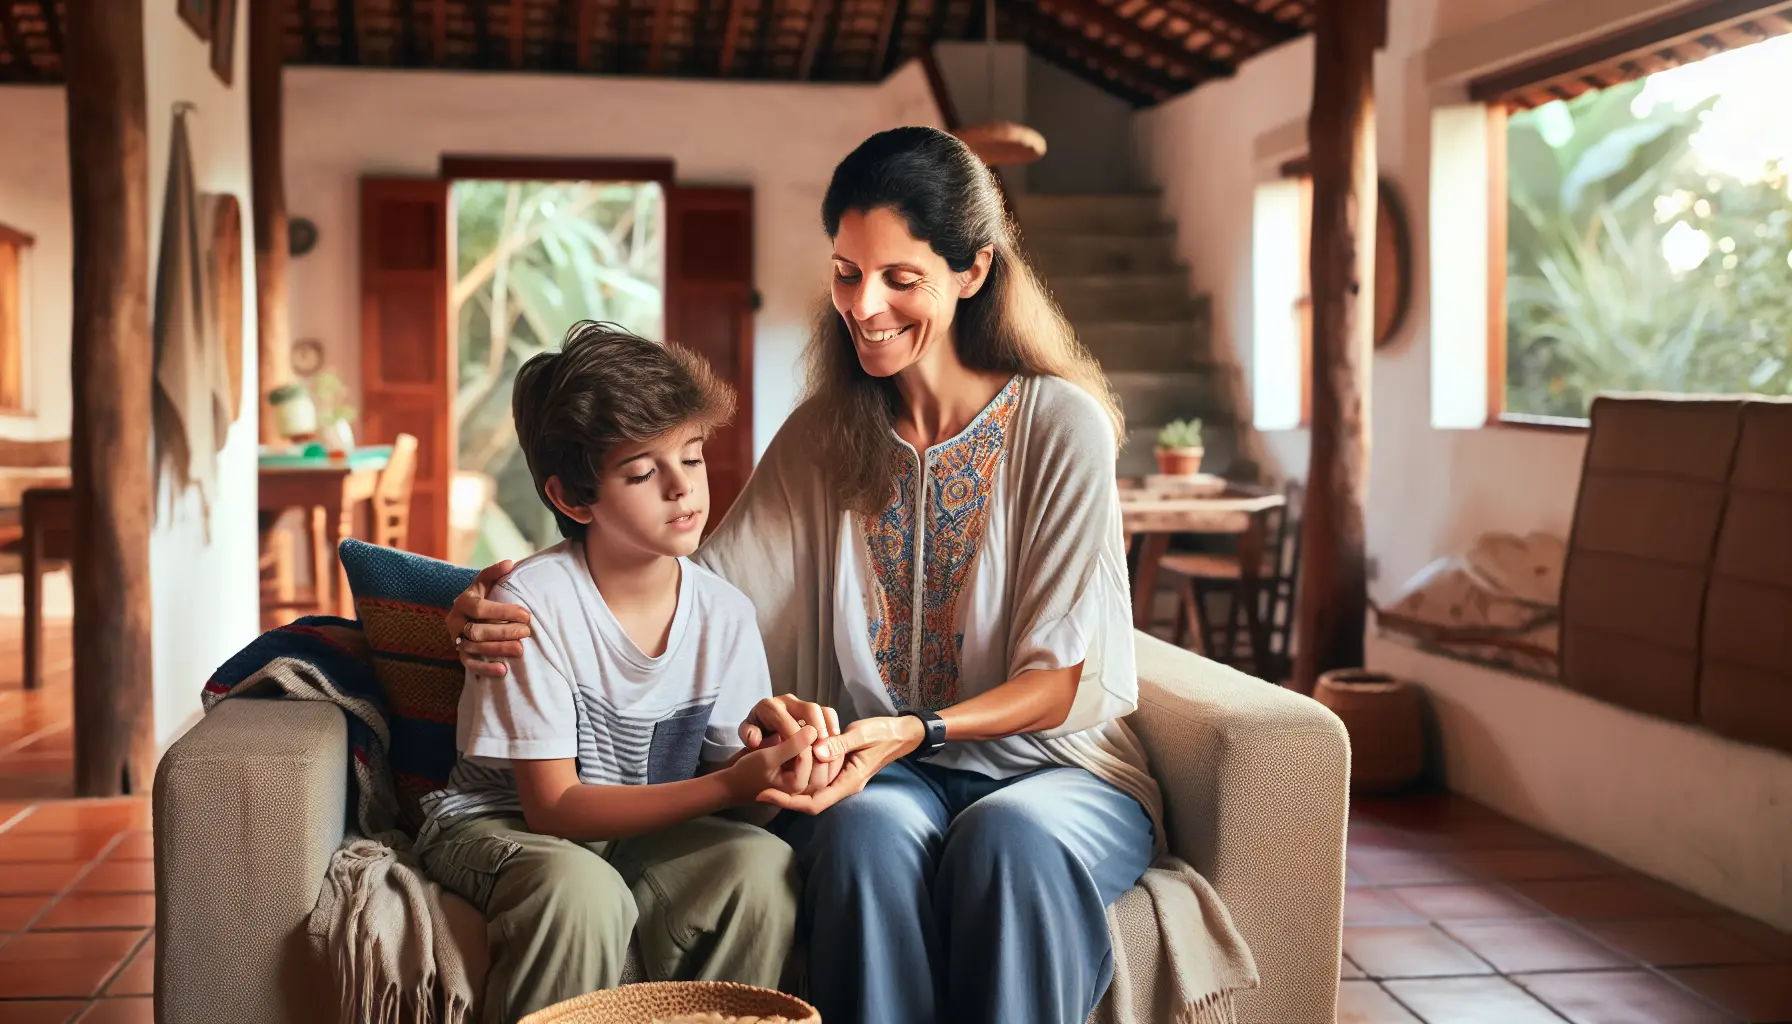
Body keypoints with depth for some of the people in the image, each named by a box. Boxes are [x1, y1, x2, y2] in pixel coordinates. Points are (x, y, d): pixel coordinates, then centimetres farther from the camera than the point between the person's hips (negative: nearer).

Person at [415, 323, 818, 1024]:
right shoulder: (534, 604, -21)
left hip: (645, 831, 4)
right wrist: (730, 786, -33)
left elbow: (727, 764, -1)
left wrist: (768, 753, -27)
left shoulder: (724, 613, -7)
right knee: (585, 891, -35)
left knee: (763, 864, -24)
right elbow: (553, 806, -21)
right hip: (501, 827, -4)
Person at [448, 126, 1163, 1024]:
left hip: (1051, 764, -2)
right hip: (876, 777, 2)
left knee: (1010, 836, -36)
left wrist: (914, 732, -24)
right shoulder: (821, 438, 6)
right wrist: (521, 607, -13)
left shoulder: (1059, 427, -7)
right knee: (871, 830, -33)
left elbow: (1065, 677, -9)